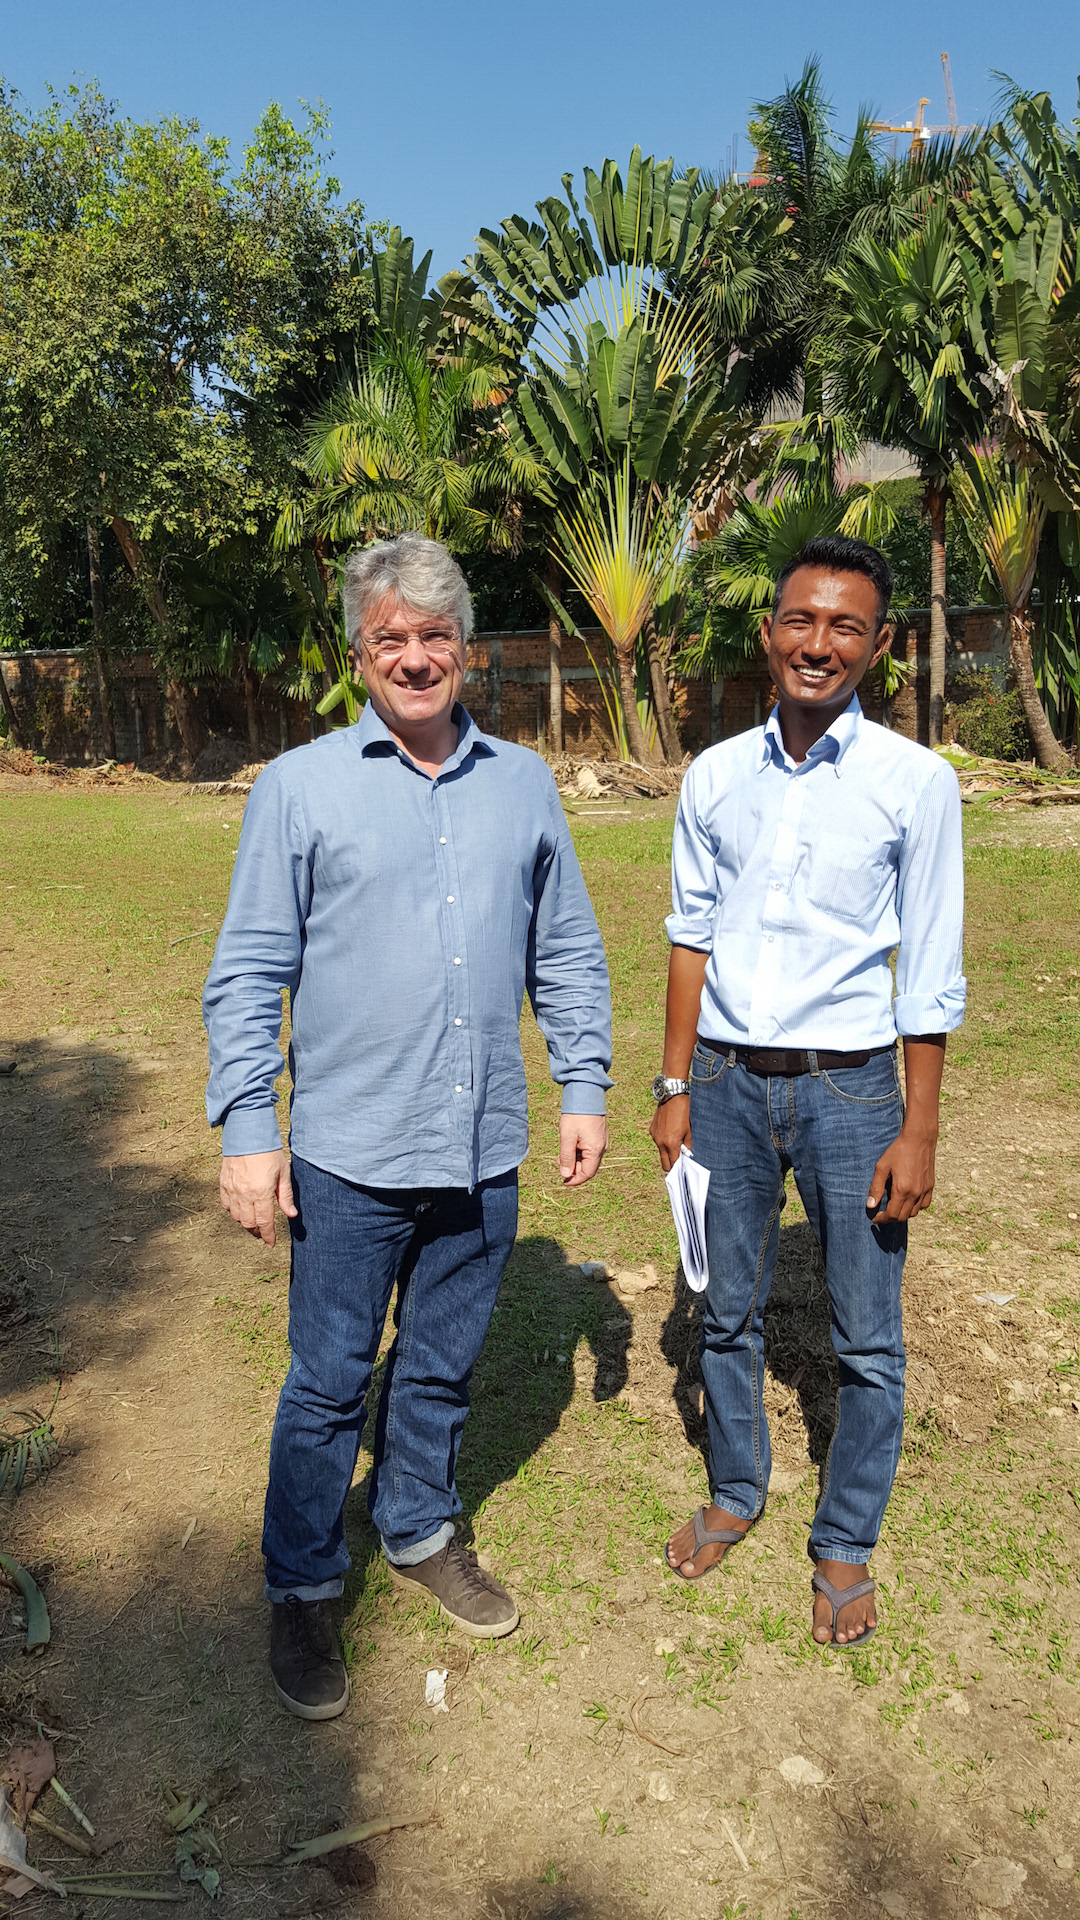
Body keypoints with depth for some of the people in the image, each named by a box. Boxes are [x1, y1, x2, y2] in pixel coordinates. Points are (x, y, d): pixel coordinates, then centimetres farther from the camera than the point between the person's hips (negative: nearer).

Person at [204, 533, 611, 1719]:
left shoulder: (522, 784, 6)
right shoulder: (299, 787, -3)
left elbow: (567, 954, 11)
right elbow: (248, 976, -3)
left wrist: (584, 1090, 7)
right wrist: (247, 1133, -8)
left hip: (483, 1152, 3)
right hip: (350, 1157, -3)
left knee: (442, 1369, 19)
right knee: (328, 1386, 10)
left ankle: (419, 1532, 42)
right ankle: (301, 1589, 31)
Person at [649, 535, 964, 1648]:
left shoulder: (916, 783, -6)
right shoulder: (715, 777, 2)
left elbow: (929, 973, -5)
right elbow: (691, 937, 7)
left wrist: (919, 1129, -7)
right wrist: (675, 1087, 6)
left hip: (850, 1086, -2)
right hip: (729, 1083, 3)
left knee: (866, 1340, 8)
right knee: (727, 1311, 17)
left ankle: (844, 1543, 31)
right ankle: (735, 1492, 40)